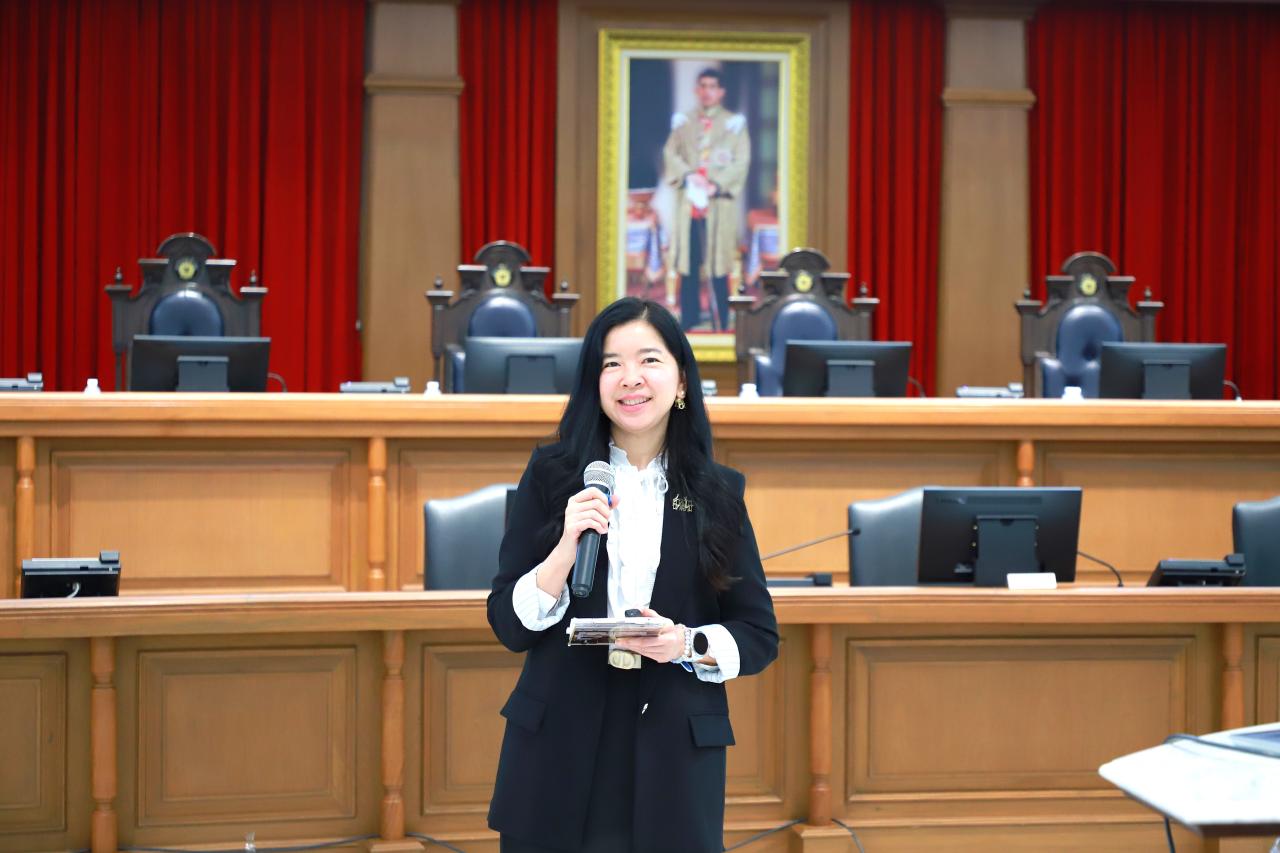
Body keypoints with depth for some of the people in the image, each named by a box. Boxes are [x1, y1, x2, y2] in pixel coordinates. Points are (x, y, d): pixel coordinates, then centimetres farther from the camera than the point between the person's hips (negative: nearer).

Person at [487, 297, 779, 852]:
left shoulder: (717, 493, 3)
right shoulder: (552, 475, 1)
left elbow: (760, 637, 4)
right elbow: (508, 626, -1)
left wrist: (687, 644, -15)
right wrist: (567, 548, -16)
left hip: (674, 756, 0)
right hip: (558, 749, 0)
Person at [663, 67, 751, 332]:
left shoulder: (734, 123, 3)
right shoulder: (683, 121, 13)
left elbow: (741, 162, -3)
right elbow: (670, 153, 6)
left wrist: (716, 186, -15)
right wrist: (688, 175, -12)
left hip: (719, 203, -3)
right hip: (688, 201, 3)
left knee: (718, 265, -3)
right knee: (688, 264, 3)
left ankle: (720, 326, 1)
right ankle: (688, 322, 11)